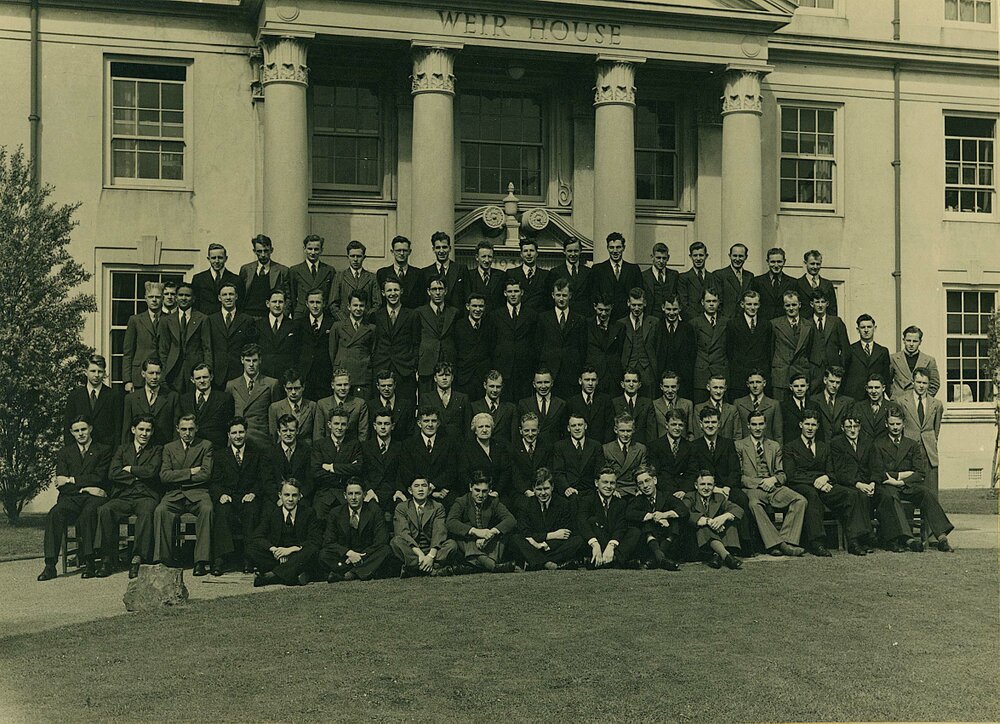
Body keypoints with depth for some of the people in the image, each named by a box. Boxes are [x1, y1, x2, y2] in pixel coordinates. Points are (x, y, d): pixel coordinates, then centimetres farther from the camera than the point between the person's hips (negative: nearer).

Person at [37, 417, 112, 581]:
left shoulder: (103, 451, 14)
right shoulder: (64, 453, 21)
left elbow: (98, 477, 0)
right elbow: (61, 486, 9)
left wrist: (71, 480, -3)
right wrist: (84, 487, -6)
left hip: (94, 497, -2)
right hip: (71, 498, 2)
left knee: (88, 513, -38)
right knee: (55, 514, -32)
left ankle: (89, 563, -35)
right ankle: (50, 565, -34)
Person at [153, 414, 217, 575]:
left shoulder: (205, 446, 10)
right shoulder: (168, 448, 16)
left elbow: (206, 474, -3)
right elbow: (164, 476, 2)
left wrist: (178, 477, -2)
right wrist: (190, 472, -6)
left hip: (197, 493, -2)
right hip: (174, 495, 2)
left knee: (207, 509, -34)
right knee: (160, 511, -30)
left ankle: (201, 560, -35)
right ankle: (164, 558, -27)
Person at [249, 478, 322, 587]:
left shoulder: (308, 513, 5)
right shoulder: (271, 513, 10)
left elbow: (316, 541, -6)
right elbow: (257, 537, -1)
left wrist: (291, 549, -20)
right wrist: (273, 549, -21)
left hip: (298, 559, -2)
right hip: (277, 557, 2)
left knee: (312, 550, -32)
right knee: (253, 549, -22)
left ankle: (273, 575, -37)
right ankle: (295, 576, -29)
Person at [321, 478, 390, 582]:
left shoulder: (374, 510, 1)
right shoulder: (336, 514, 4)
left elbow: (381, 541, -6)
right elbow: (328, 542, -3)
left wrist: (360, 556, -17)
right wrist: (348, 553, -19)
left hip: (367, 555, -1)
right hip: (344, 557, 1)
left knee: (385, 550, -29)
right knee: (323, 554, -26)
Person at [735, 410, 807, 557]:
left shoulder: (775, 446, 23)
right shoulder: (739, 446, 11)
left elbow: (781, 474, 18)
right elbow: (739, 476, 2)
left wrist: (773, 479, -6)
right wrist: (760, 483, -12)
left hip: (774, 487, 4)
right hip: (752, 488, -3)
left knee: (800, 500, -24)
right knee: (754, 504, -39)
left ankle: (786, 541, -29)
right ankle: (774, 543, -39)